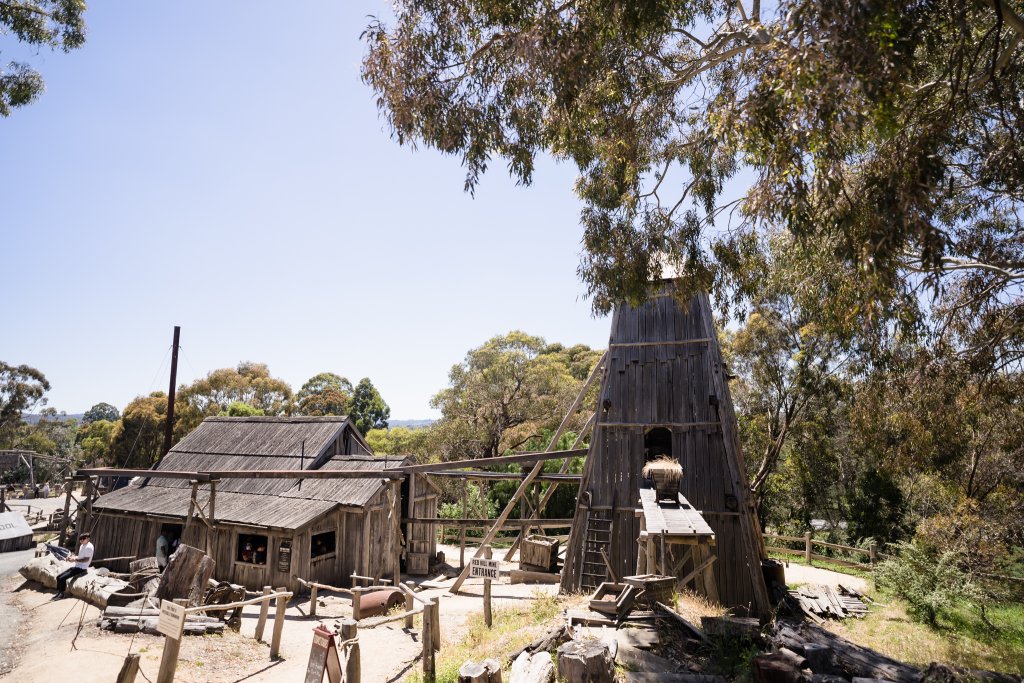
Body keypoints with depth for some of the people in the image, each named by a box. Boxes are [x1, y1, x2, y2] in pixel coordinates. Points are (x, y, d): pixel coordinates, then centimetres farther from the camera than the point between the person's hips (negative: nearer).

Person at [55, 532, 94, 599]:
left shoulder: (89, 547, -18)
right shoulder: (82, 545, 13)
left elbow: (86, 559, -21)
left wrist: (75, 560, -19)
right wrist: (73, 557, 5)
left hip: (81, 569, -10)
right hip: (76, 567, 10)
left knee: (62, 578, -15)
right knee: (58, 576, 3)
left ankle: (61, 594, 1)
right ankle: (59, 592, 9)